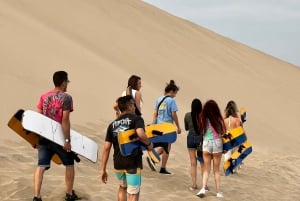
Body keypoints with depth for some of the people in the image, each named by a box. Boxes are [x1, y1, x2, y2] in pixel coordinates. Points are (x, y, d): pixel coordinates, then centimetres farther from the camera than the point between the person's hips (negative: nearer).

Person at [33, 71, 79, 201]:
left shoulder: (44, 97, 7)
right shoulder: (66, 98, -9)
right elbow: (65, 120, -15)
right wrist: (67, 140, -15)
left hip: (44, 137, 4)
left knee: (41, 166, 2)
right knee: (69, 164, 15)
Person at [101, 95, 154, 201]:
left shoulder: (112, 125, 10)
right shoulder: (136, 119, -4)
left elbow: (106, 148, 6)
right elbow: (140, 134, -27)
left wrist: (103, 169, 8)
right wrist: (149, 143, -7)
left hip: (118, 163, 5)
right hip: (133, 163, -5)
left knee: (123, 187, 29)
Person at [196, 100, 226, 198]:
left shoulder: (203, 119, -4)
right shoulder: (218, 119, -9)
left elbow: (201, 131, 1)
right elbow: (223, 132, 0)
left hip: (206, 143, 1)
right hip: (217, 143, -1)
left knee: (206, 169, 11)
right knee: (216, 170, 10)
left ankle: (203, 188, -7)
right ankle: (218, 192, 13)